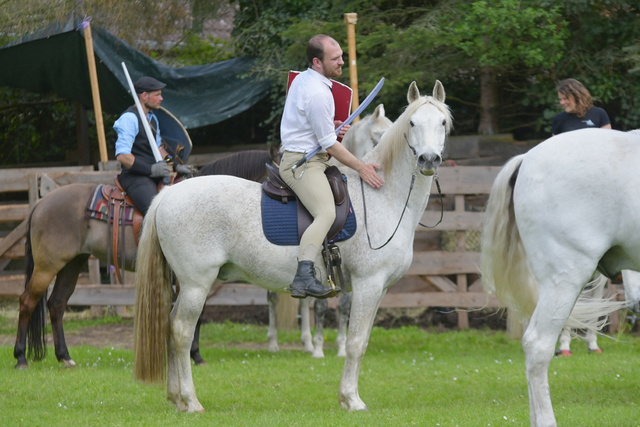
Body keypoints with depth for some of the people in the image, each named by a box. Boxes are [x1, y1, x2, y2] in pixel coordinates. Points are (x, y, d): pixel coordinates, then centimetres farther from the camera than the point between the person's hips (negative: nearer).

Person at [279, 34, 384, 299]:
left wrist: (332, 126, 12)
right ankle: (304, 277, -45)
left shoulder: (302, 79, 12)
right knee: (326, 213, -29)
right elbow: (329, 145, -16)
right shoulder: (317, 93, -20)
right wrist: (361, 167, -10)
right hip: (302, 163, -11)